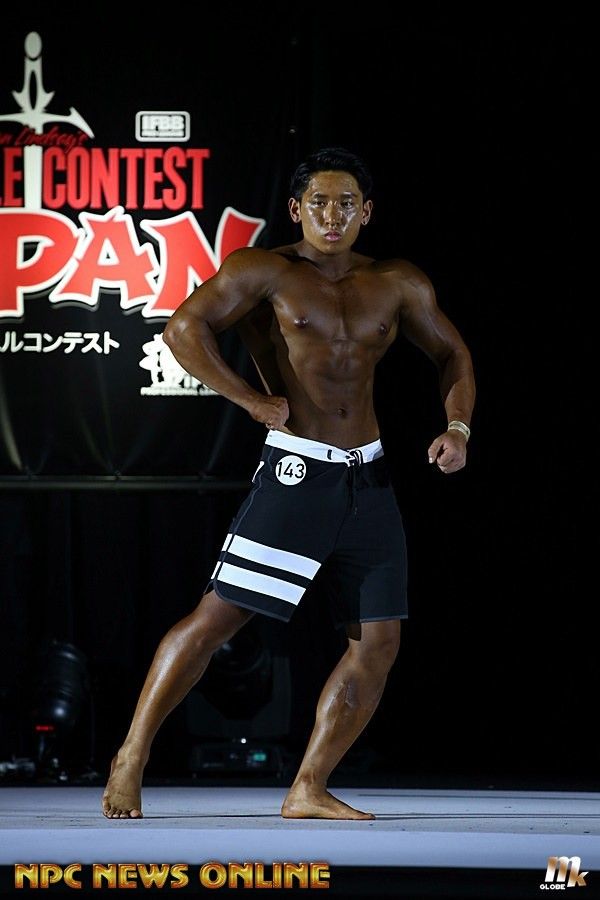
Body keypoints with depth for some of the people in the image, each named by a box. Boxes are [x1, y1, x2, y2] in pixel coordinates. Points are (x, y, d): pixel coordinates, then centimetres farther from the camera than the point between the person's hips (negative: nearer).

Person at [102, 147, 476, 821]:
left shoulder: (398, 285, 13)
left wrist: (457, 426, 5)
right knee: (218, 616, -9)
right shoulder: (265, 272, -2)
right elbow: (185, 327, -13)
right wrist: (253, 400, -17)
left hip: (369, 479, 5)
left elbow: (451, 354, 23)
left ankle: (308, 791, 11)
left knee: (377, 643, 2)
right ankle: (132, 755, 2)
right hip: (296, 470, -5)